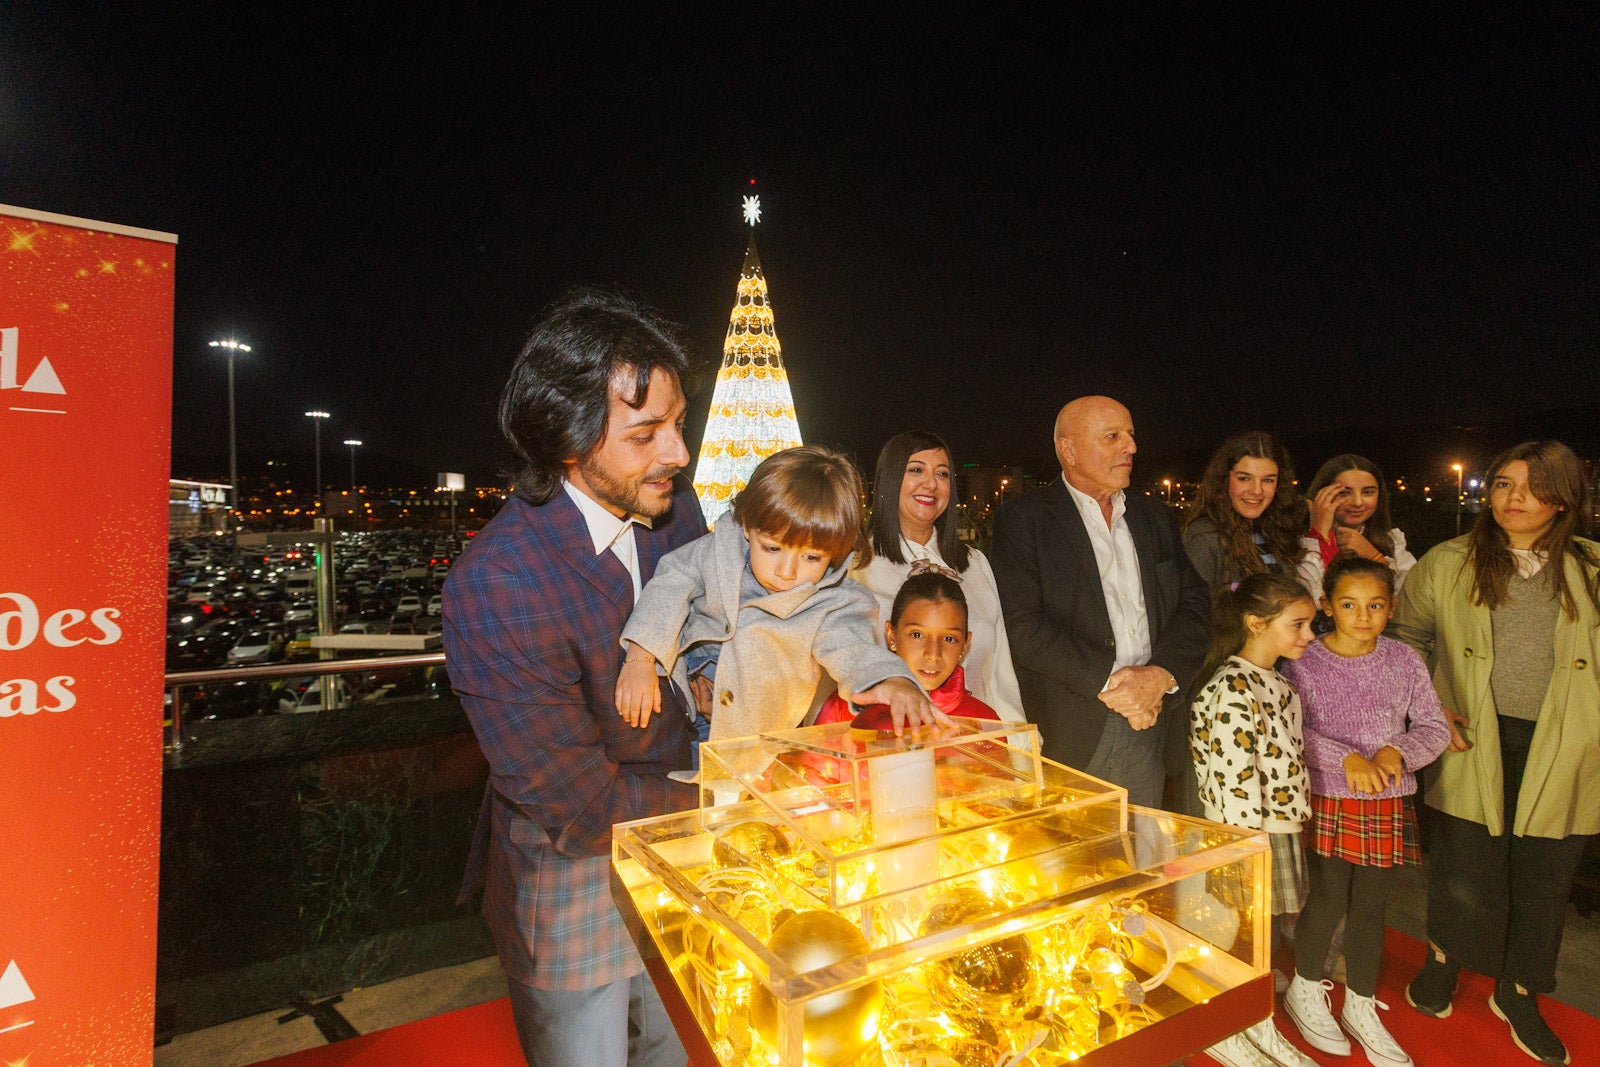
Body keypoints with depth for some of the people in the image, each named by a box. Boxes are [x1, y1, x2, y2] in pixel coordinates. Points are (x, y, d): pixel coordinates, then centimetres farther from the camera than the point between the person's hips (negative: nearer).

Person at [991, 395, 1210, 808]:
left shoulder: (1153, 516, 15)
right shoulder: (1022, 520, -4)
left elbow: (1195, 603, 10)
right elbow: (1023, 627, -13)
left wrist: (1162, 675, -7)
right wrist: (1105, 683, -15)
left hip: (1149, 724, 5)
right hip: (1067, 733, -5)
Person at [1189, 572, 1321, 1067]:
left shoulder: (1278, 682, 8)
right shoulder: (1233, 688, -22)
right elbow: (1234, 780, -23)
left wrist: (1293, 831, 16)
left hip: (1281, 828, 8)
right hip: (1249, 834, -8)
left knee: (1268, 932, 19)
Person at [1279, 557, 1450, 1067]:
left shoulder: (1404, 661, 1)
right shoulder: (1305, 662, -10)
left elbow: (1434, 727, 4)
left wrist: (1397, 752, -14)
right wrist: (1348, 758, -23)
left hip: (1388, 803, 3)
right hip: (1328, 800, -3)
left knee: (1371, 904, 12)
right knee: (1329, 898, 4)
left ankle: (1361, 1007, 32)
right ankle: (1305, 991, 29)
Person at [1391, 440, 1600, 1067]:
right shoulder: (1447, 564, 1)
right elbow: (1407, 636, 9)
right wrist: (1434, 705, -1)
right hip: (1474, 744, -1)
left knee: (1543, 879, 13)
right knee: (1463, 869, 8)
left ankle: (1517, 993, 35)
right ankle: (1443, 959, 35)